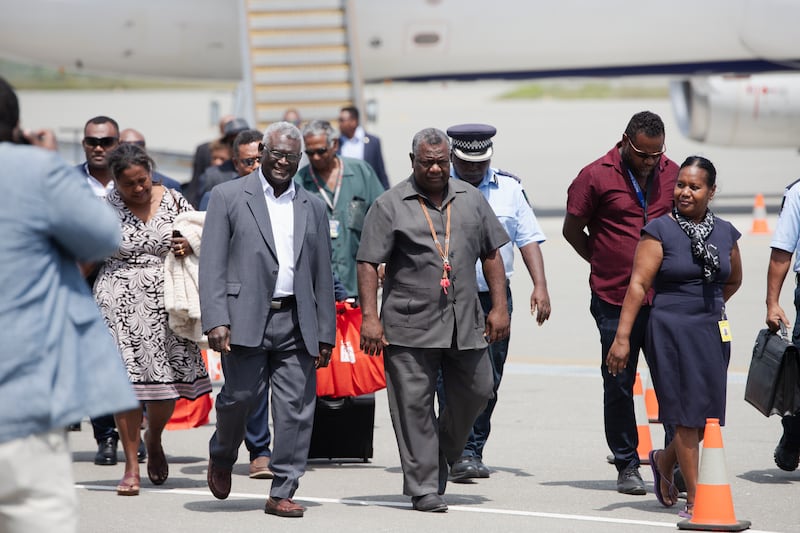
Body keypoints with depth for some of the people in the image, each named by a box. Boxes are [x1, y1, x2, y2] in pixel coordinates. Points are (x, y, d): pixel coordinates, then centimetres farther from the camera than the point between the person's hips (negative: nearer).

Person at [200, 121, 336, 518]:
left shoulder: (312, 207, 16)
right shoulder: (228, 197, 4)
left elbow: (322, 274, 16)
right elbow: (212, 264, -2)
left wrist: (325, 334, 11)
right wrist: (215, 320, -12)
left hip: (296, 323, 3)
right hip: (246, 318, -3)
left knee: (296, 409, -2)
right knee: (241, 396, -9)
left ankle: (282, 492, 4)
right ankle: (222, 456, 22)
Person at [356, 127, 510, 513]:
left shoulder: (471, 200, 12)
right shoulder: (390, 205, -1)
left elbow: (491, 255, 15)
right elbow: (368, 264, -4)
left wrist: (499, 307, 8)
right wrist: (370, 317, -12)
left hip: (464, 324, 4)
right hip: (409, 326, -4)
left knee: (475, 393, 8)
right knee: (414, 406, -3)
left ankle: (441, 457, 32)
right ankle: (423, 488, 3)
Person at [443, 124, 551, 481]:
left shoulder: (509, 188, 9)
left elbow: (528, 239, 10)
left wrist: (540, 286, 0)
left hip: (495, 296, 3)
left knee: (488, 379, 5)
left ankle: (473, 451, 14)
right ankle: (461, 454, -12)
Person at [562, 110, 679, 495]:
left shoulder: (671, 173, 7)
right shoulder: (596, 177, -5)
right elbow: (572, 230, 4)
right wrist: (606, 266, 9)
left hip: (664, 300, 3)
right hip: (615, 301, -3)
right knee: (619, 385, 4)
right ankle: (627, 466, 14)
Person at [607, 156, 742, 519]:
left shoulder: (725, 233, 8)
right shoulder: (660, 231, -6)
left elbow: (733, 281, 26)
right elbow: (638, 285, -11)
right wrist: (622, 336, -16)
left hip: (713, 332, 5)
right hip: (671, 333, -5)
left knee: (708, 414, 7)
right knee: (687, 415, -6)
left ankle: (664, 461, 36)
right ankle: (694, 499, 0)